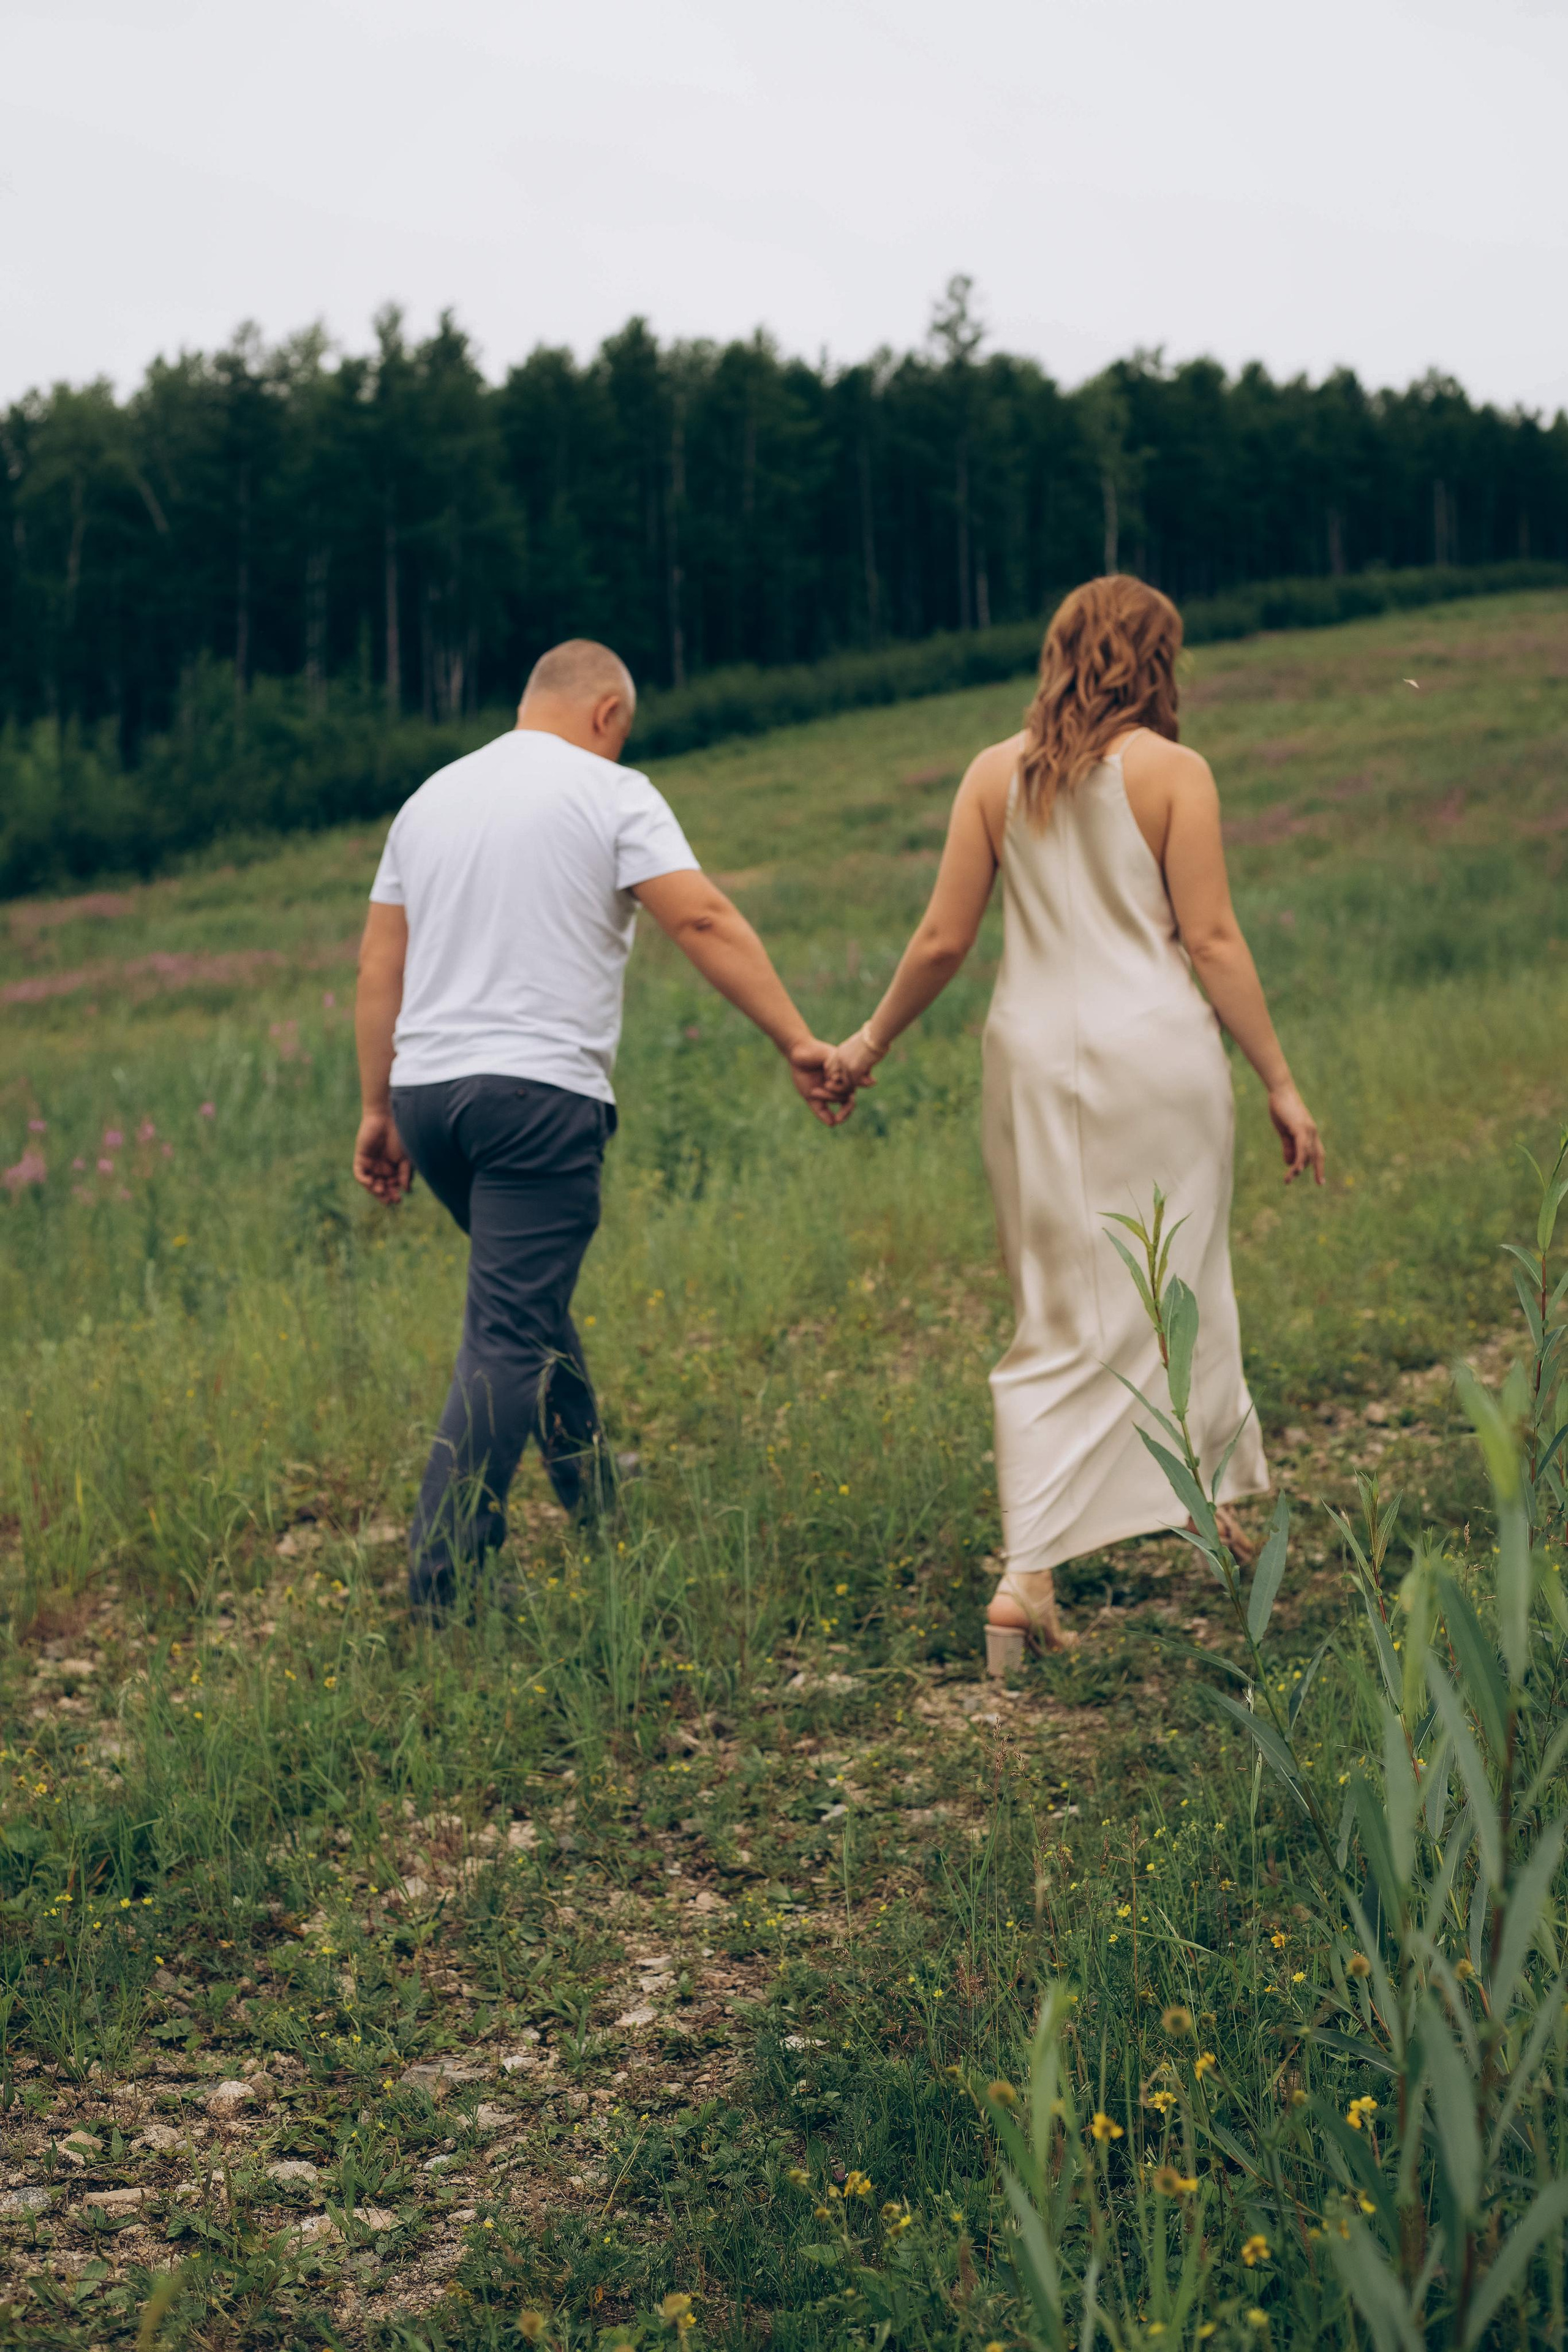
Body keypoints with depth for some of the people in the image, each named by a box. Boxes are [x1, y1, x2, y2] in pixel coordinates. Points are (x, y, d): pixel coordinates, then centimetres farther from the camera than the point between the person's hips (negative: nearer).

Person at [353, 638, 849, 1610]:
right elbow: (706, 920, -10)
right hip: (539, 1091, -7)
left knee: (533, 1302, 20)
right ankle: (444, 1567, -9)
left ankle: (598, 1515, 27)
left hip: (429, 1089, 7)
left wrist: (379, 1110, 19)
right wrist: (799, 1041, -10)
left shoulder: (433, 796, 18)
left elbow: (380, 964, 17)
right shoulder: (611, 795, 0)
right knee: (513, 1334, -6)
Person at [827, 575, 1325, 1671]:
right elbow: (1213, 941, -6)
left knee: (1055, 1320, 7)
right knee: (1179, 1288, 15)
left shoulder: (995, 774, 6)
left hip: (1036, 1053, 3)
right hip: (1158, 1050, -3)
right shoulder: (1172, 770, -3)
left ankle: (1028, 1576, -4)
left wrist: (871, 1043, 18)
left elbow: (945, 939, 5)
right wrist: (1281, 1082, -1)